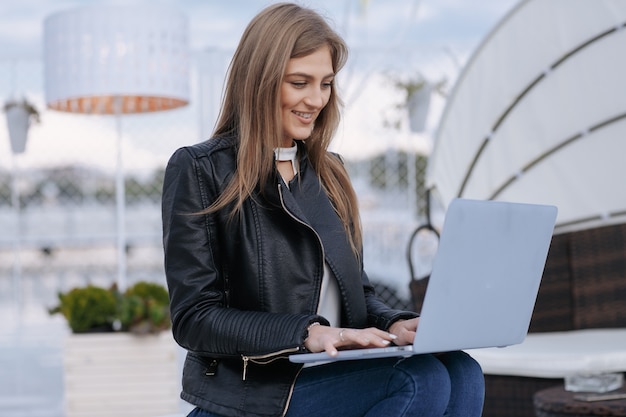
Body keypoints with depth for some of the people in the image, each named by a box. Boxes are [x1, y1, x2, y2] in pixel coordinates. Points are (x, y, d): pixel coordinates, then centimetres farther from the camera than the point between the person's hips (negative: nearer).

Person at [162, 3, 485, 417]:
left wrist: (391, 324, -5)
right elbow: (193, 317, -9)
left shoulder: (329, 173, 17)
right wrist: (304, 333, -22)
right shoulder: (198, 170, -2)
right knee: (425, 380, -29)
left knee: (460, 372, -25)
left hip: (332, 381, 6)